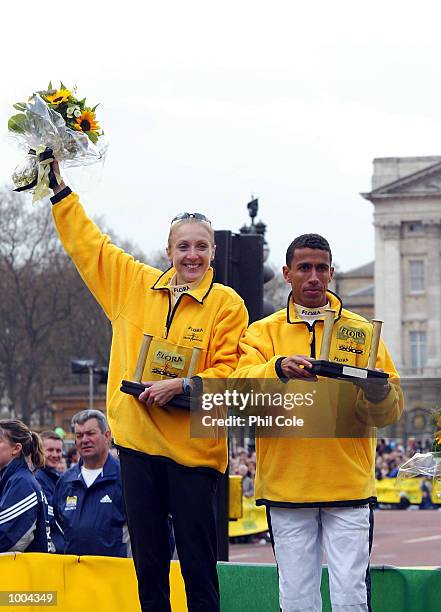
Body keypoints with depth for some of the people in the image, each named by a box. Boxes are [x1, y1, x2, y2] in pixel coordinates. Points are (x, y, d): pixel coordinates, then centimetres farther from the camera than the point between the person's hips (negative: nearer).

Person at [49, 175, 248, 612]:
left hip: (192, 447, -4)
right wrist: (60, 190, 16)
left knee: (197, 564, -2)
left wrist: (181, 385, -19)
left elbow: (228, 370, -6)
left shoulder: (227, 304, -1)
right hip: (137, 442, 4)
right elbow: (85, 243, 17)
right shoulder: (133, 284, 10)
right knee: (147, 563, 9)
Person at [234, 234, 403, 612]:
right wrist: (280, 369, -27)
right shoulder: (263, 333, 9)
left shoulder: (360, 331, 9)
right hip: (287, 484, 0)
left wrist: (376, 394, -20)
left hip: (349, 481, 0)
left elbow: (390, 410, 2)